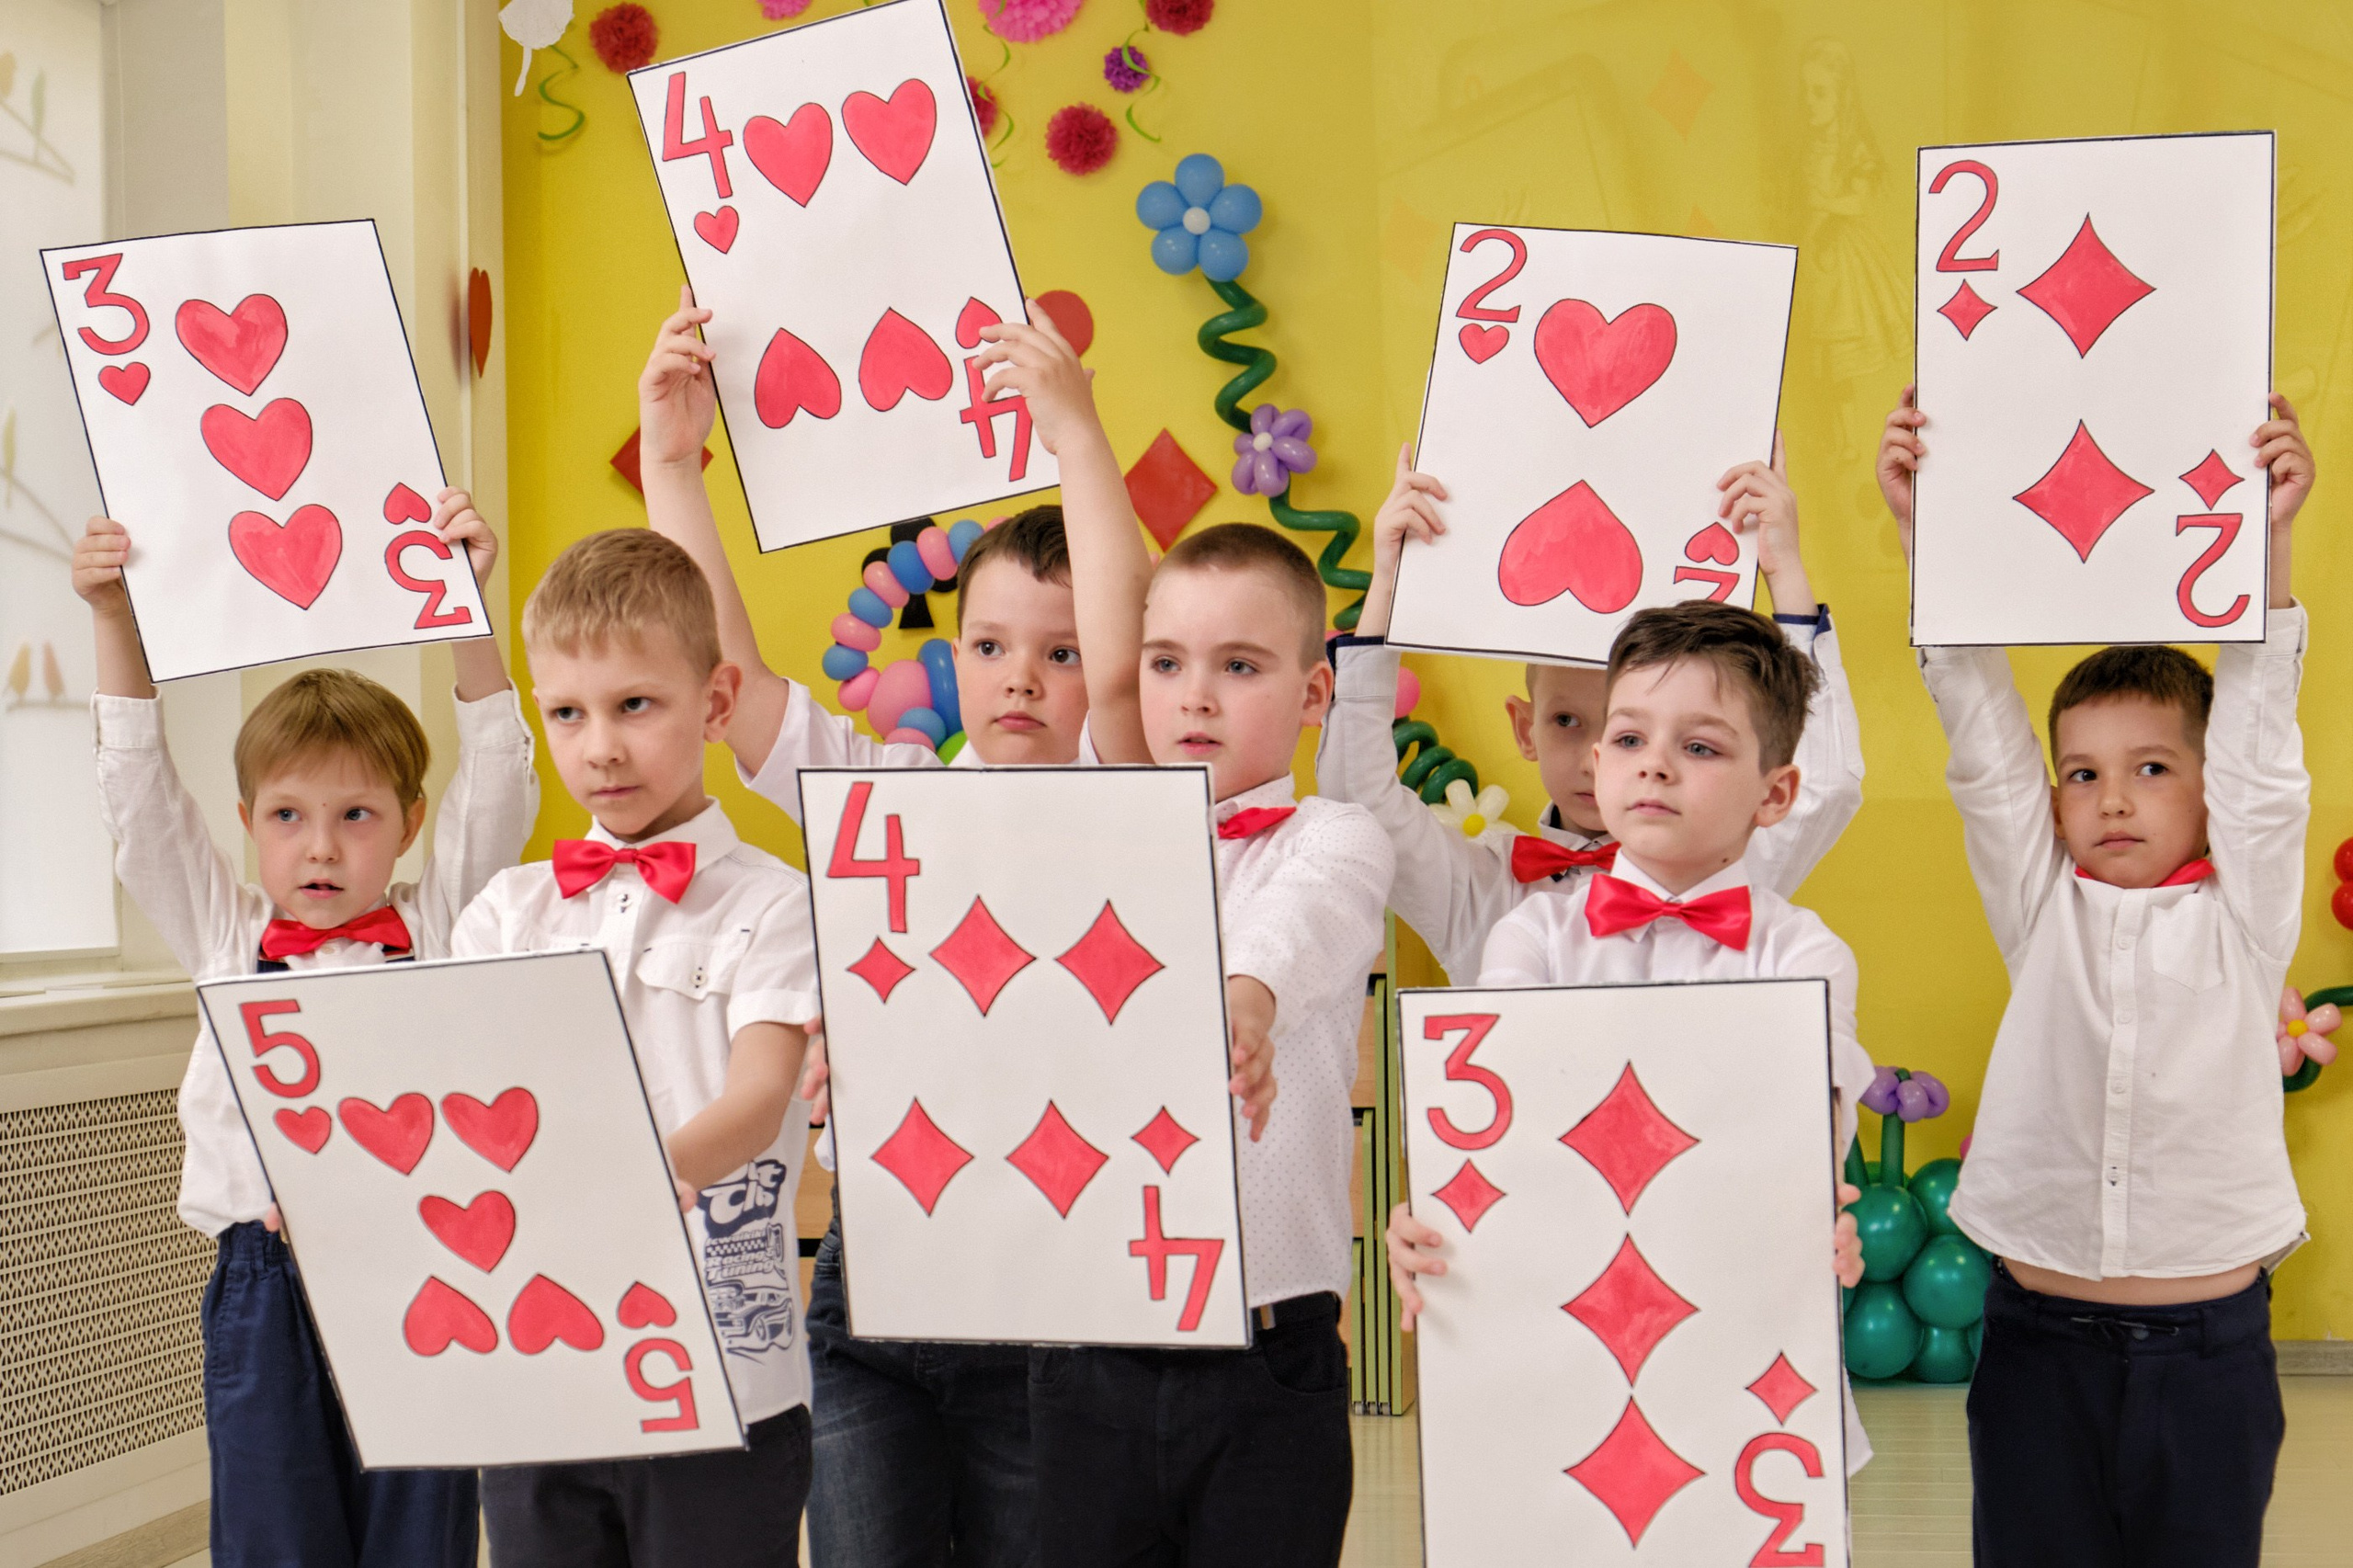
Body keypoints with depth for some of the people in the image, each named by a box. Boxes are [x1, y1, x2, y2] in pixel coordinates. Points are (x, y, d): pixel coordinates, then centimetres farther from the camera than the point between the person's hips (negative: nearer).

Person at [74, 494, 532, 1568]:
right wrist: (113, 618, -3)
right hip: (265, 1280, 1)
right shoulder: (227, 940, 9)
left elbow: (497, 782, -2)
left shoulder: (436, 927, 6)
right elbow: (140, 793, 5)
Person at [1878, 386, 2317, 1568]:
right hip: (2040, 1333, 1)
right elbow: (1977, 719, -1)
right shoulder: (2042, 910, 5)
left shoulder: (2240, 916, 3)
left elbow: (2257, 728, -7)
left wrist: (2269, 536, -18)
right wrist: (1924, 530, -7)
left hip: (2207, 1340, -1)